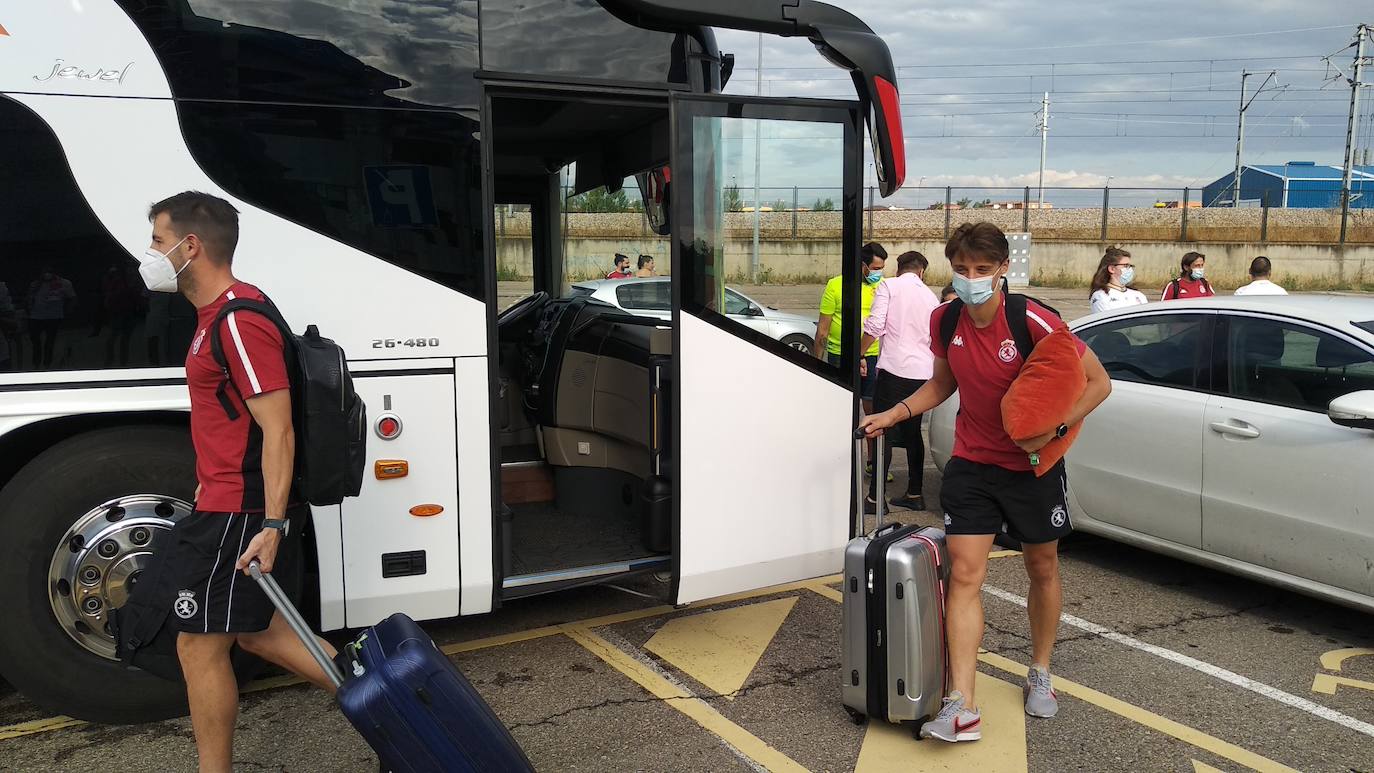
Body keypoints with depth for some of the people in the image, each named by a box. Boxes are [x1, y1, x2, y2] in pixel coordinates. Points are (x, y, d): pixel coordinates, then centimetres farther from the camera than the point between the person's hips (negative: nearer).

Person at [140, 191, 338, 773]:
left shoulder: (238, 321, -19)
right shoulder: (219, 313, 14)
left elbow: (278, 430, -23)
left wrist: (270, 526, -26)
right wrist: (211, 484, 26)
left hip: (242, 512, -10)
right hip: (233, 504, 10)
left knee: (199, 645, 1)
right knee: (254, 628, 18)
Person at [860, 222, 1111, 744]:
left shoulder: (1033, 321, -21)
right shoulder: (944, 320, -6)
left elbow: (1098, 382, -13)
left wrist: (1053, 430, -23)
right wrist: (893, 415, 3)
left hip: (1033, 465, -2)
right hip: (971, 465, 3)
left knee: (1042, 569, 14)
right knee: (965, 575, -6)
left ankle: (1040, 675, 37)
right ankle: (963, 708, -6)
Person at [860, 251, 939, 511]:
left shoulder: (888, 286, 1)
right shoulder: (931, 296, 18)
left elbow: (875, 326, -11)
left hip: (895, 369, -6)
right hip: (923, 372, 6)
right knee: (912, 432, 15)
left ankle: (875, 497, -5)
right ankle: (914, 494, 20)